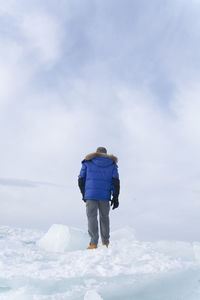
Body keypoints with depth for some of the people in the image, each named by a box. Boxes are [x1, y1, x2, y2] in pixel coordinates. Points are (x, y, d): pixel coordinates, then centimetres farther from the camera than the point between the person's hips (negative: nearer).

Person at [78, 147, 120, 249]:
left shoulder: (88, 162, 10)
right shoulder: (112, 164, 13)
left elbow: (81, 180, 8)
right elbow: (116, 182, 3)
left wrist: (83, 194, 19)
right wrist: (115, 197, 2)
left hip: (91, 194, -2)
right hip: (105, 196, 2)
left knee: (92, 217, -1)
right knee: (104, 217, 15)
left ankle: (93, 243, -8)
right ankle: (105, 242, 23)